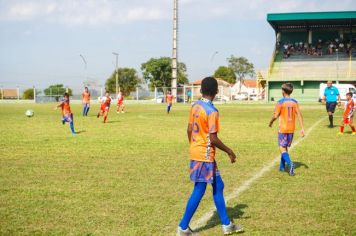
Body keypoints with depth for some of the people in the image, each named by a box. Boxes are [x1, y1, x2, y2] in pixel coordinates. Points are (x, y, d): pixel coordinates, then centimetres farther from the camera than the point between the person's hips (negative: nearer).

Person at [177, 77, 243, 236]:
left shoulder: (195, 106, 5)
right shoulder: (212, 111, -19)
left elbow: (189, 130, 11)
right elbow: (213, 139, -19)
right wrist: (229, 151, -6)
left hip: (196, 151, 9)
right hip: (205, 155, -9)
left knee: (218, 186, 16)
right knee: (199, 191, 1)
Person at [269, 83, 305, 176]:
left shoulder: (280, 102, -11)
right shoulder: (295, 102, 2)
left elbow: (275, 116, -13)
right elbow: (299, 115, -3)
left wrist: (271, 122, 7)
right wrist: (302, 128, -2)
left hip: (283, 128, -5)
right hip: (291, 129, 5)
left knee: (282, 148, -3)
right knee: (285, 147, 18)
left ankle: (290, 163, -26)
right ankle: (282, 166, 26)